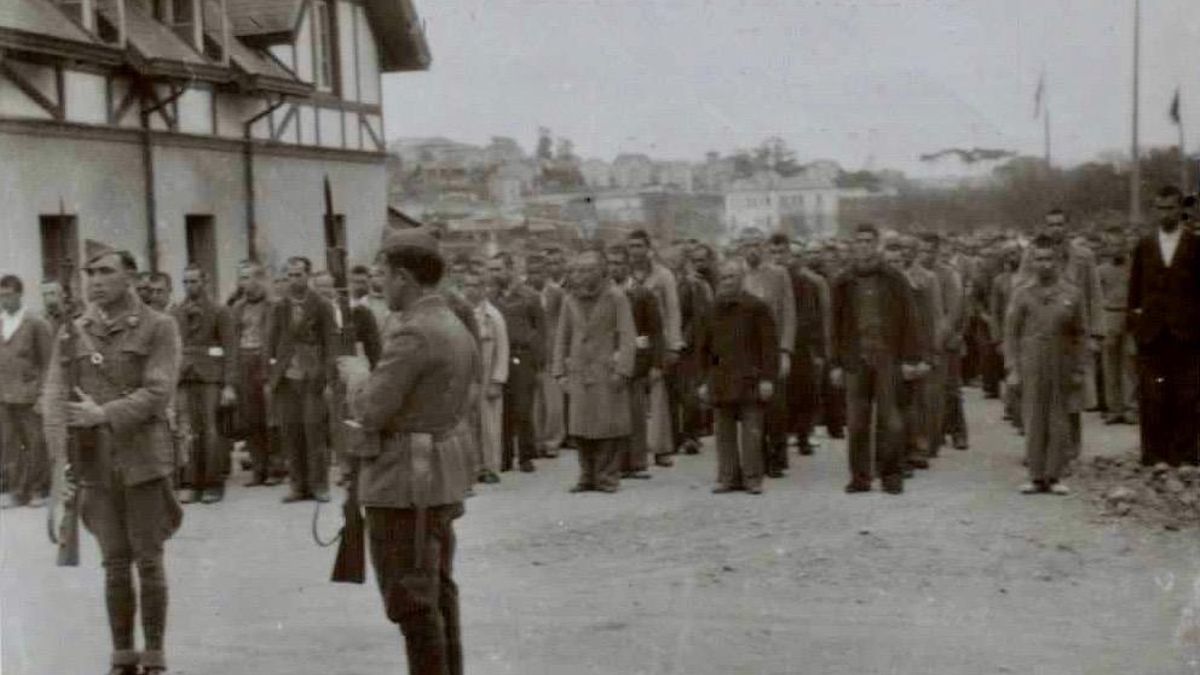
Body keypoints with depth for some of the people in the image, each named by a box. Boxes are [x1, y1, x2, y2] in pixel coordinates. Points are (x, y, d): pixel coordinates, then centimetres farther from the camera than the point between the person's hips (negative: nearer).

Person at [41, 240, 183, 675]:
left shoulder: (159, 328, -1)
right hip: (94, 464, 3)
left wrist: (103, 414, -22)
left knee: (149, 561, 3)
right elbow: (54, 399, 1)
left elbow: (158, 393, -11)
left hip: (144, 458, -3)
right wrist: (61, 462, -11)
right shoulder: (72, 334, 8)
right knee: (115, 564, 8)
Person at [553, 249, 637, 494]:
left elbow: (627, 336, -7)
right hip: (579, 372, 4)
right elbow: (562, 338, 14)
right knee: (580, 427, 4)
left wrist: (622, 370, -14)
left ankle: (607, 477, 6)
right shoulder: (570, 300, 10)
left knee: (609, 427, -3)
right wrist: (560, 371, 8)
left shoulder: (615, 297, -3)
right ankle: (587, 477, 14)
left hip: (607, 371, -4)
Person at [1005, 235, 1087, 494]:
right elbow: (1011, 333, 4)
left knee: (1060, 424, 3)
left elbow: (1080, 334, 7)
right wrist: (1012, 368, -2)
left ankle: (1054, 476, 11)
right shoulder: (1023, 294, 3)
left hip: (1062, 369, 0)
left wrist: (1078, 370, 3)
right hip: (1031, 368, 0)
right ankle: (1036, 477, 9)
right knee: (1034, 423, 1)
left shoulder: (1072, 294, 4)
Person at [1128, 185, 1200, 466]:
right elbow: (1134, 289, 12)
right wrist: (1134, 322, 3)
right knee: (1151, 398, 0)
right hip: (1151, 333, 2)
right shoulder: (1144, 246, 11)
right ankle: (1153, 454, 5)